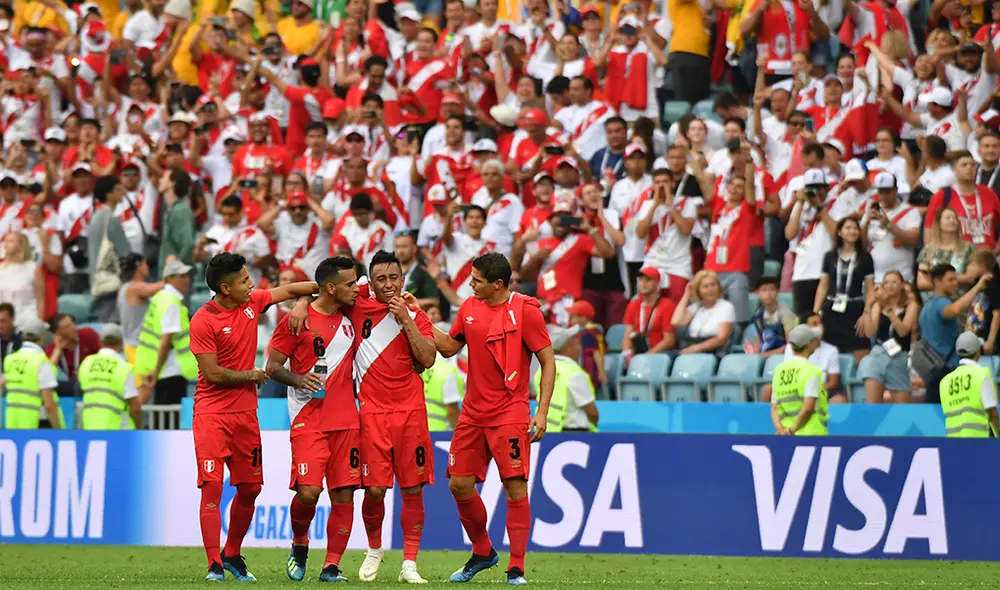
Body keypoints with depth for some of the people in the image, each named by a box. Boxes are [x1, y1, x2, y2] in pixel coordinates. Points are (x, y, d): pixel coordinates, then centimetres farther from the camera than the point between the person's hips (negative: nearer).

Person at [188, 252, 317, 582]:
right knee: (212, 486, -12)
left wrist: (302, 302, -1)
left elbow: (291, 289, 19)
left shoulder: (252, 302, 4)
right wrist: (251, 376, -5)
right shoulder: (203, 321, -13)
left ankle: (232, 555, 26)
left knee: (249, 488, 9)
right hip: (212, 414, -6)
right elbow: (212, 373, -15)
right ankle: (215, 565, -12)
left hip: (246, 412, 6)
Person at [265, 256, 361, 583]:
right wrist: (298, 379, -18)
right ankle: (299, 545, 13)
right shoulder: (296, 321, -4)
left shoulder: (351, 319, 11)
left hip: (346, 421, 5)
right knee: (308, 491, -16)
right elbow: (272, 366, 0)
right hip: (308, 420, -5)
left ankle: (331, 566, 4)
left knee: (344, 493, -1)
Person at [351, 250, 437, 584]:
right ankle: (374, 550, 20)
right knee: (374, 490, -5)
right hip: (372, 412, -1)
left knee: (413, 489, -1)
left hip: (410, 412, 1)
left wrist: (405, 319, -8)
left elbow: (427, 359, -6)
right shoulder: (359, 309, 5)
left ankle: (409, 564, 4)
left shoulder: (416, 317, 7)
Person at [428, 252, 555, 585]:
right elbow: (449, 347, 21)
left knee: (515, 487, -9)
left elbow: (548, 360, -8)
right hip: (473, 413, 6)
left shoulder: (524, 310, -10)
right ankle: (482, 553, 26)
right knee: (459, 485, 5)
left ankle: (516, 569, -3)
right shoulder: (469, 308, 7)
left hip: (510, 414, -6)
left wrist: (542, 411, -14)